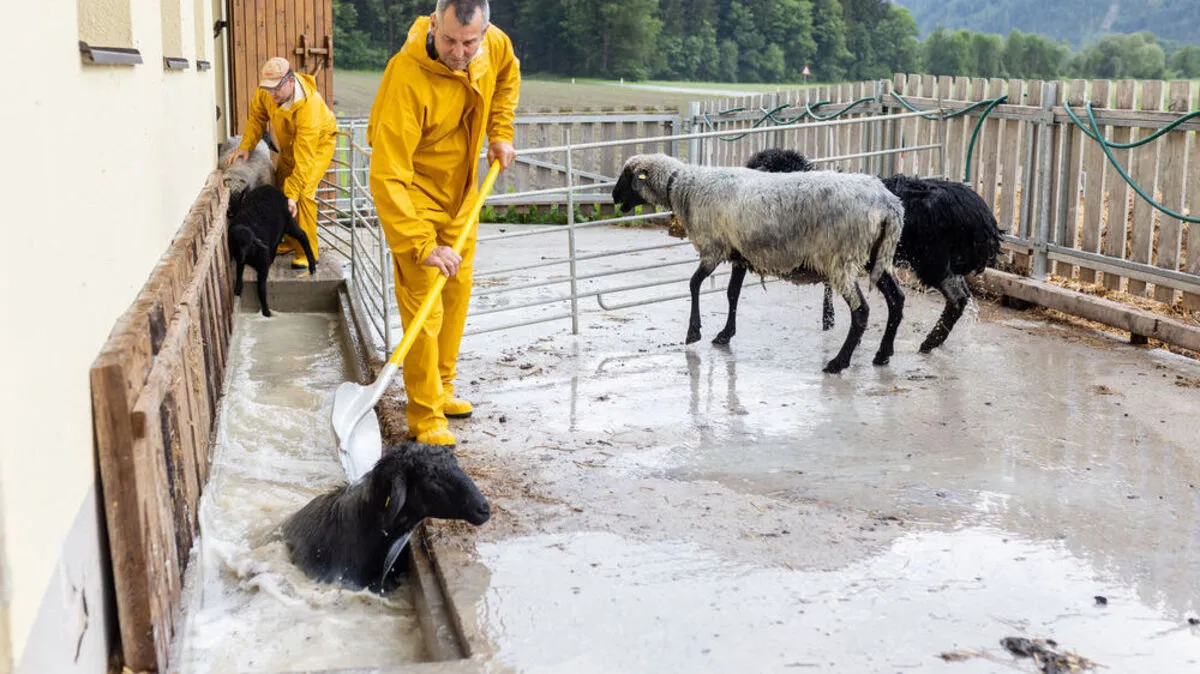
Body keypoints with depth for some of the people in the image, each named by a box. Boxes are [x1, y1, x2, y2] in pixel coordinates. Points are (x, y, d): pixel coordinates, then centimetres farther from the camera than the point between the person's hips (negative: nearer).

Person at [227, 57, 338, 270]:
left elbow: (304, 158, -40)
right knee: (280, 190, 10)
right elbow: (257, 116, -1)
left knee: (303, 193, -20)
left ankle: (308, 252, -11)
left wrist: (292, 194, -40)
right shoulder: (267, 92, -22)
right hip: (289, 143, 7)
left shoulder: (309, 106, -41)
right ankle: (291, 242, 27)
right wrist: (246, 146, -15)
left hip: (318, 142, -7)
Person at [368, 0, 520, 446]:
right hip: (414, 196, -7)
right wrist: (423, 245, -40)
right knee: (423, 305, -9)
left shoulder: (493, 44, -14)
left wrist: (500, 133, 5)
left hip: (462, 193, 7)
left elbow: (507, 75, 15)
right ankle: (425, 416, 0)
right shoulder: (408, 79, -35)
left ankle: (441, 389, 31)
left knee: (457, 293, 15)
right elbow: (387, 176, -36)